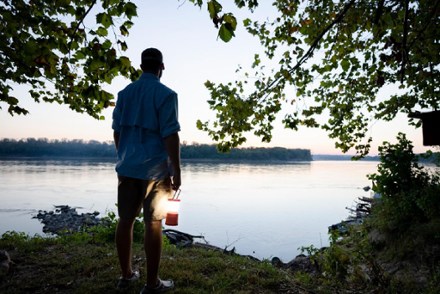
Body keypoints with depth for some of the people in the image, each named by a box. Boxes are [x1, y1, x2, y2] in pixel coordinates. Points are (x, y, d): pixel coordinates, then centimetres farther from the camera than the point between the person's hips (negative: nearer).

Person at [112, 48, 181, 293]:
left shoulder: (124, 93, 10)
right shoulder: (165, 94, -8)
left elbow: (117, 131, 13)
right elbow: (170, 135, -14)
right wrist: (177, 171, -8)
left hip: (127, 168, 6)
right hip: (155, 169, -6)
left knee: (126, 220, 11)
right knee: (153, 224, 1)